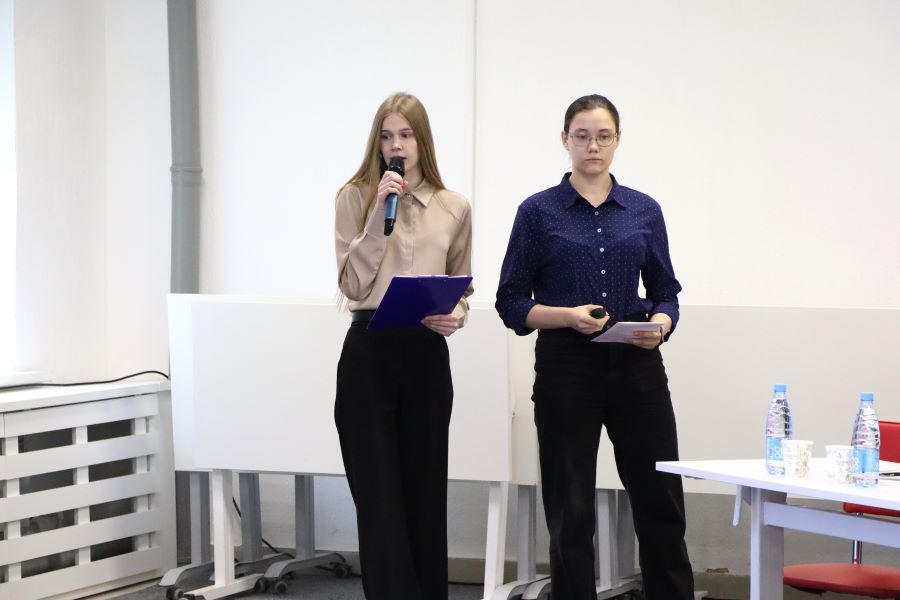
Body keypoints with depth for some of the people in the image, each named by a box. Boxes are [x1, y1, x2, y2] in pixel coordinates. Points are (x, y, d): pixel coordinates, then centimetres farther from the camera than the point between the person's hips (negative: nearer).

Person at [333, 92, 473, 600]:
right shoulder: (356, 198, 2)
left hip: (428, 353, 2)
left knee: (425, 490, 7)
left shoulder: (454, 208, 8)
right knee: (379, 495, -3)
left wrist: (456, 317, -5)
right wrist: (379, 215, -13)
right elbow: (353, 284, -6)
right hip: (369, 349, -2)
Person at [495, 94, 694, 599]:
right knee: (571, 512, 1)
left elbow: (665, 293, 10)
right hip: (566, 369, -2)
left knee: (660, 502, 6)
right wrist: (567, 315, -17)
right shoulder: (539, 211, 0)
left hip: (636, 366, 3)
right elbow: (511, 302, -1)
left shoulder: (645, 211, 8)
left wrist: (659, 324, -12)